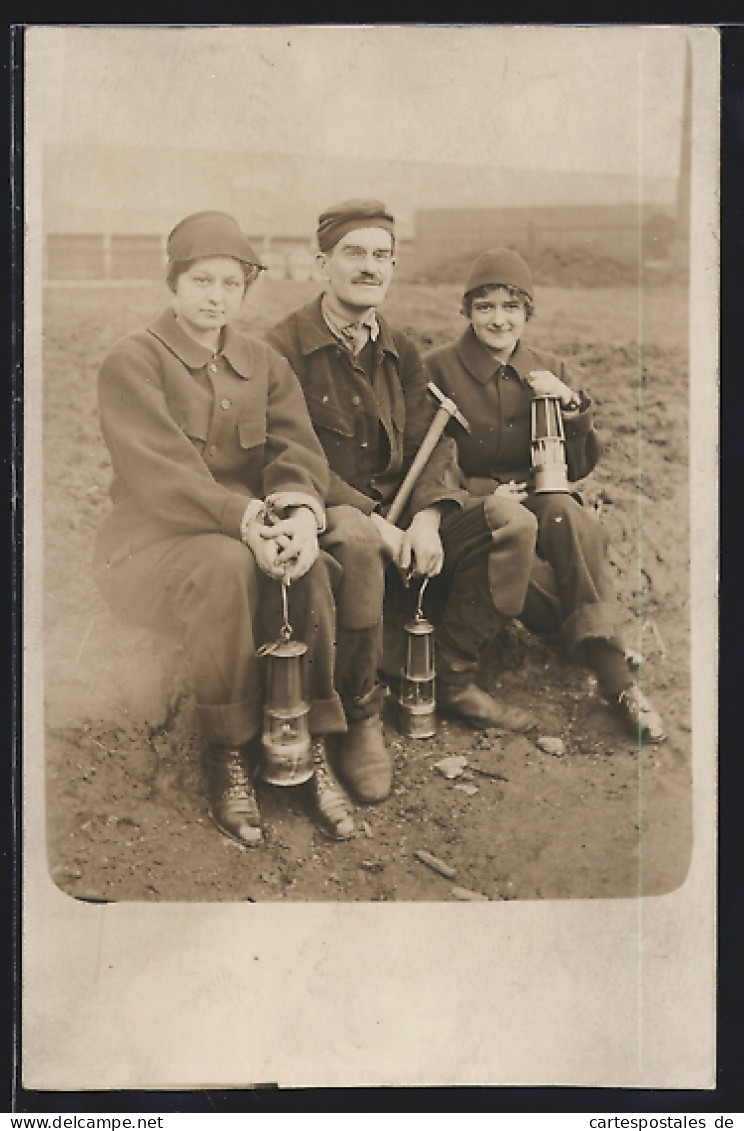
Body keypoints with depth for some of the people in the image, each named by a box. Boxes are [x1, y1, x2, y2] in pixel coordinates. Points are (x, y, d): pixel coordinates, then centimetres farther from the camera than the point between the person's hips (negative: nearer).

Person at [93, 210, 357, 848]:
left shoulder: (264, 364, 12)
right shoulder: (133, 363, -4)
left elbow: (299, 453, -3)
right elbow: (161, 473, -18)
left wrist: (299, 512, -26)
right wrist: (246, 519, -32)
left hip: (253, 532, 4)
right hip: (150, 541, -4)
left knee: (307, 566, -28)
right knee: (227, 565, -36)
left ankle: (311, 747, -18)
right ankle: (229, 755, -22)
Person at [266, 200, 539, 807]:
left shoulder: (401, 350, 12)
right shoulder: (286, 347, -6)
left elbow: (432, 440, 4)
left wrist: (427, 518, -17)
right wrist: (374, 521, -24)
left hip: (404, 508, 7)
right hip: (326, 513, -6)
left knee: (512, 521, -9)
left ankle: (454, 680, 2)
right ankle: (361, 719, -20)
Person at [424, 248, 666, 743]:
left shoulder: (551, 372, 9)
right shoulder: (439, 369, 0)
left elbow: (580, 468, 8)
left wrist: (572, 406, -10)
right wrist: (483, 493, -18)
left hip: (541, 503, 2)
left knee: (565, 511, -34)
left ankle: (616, 674, -36)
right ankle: (597, 641, -15)